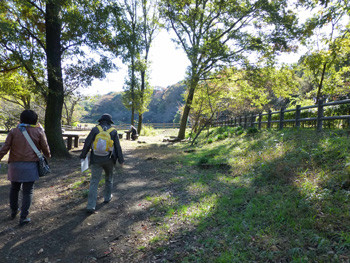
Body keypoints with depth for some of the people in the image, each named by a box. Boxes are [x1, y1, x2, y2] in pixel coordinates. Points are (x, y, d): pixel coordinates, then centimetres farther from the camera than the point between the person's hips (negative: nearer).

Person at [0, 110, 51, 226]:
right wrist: (48, 156, 23)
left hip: (15, 165, 2)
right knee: (28, 191, 5)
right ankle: (23, 218, 7)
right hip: (30, 165, -2)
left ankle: (13, 212, 37)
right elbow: (45, 148, 4)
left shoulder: (14, 131, 3)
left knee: (14, 188, 22)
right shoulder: (38, 132, 0)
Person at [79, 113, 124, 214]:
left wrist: (83, 156, 10)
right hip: (109, 160, 1)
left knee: (94, 182, -1)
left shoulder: (95, 129, -3)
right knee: (109, 178, 24)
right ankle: (107, 197, 37)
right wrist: (121, 160, 7)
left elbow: (87, 143, -1)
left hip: (96, 160, -1)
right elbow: (118, 147, 0)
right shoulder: (113, 131, -1)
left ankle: (90, 206, -5)